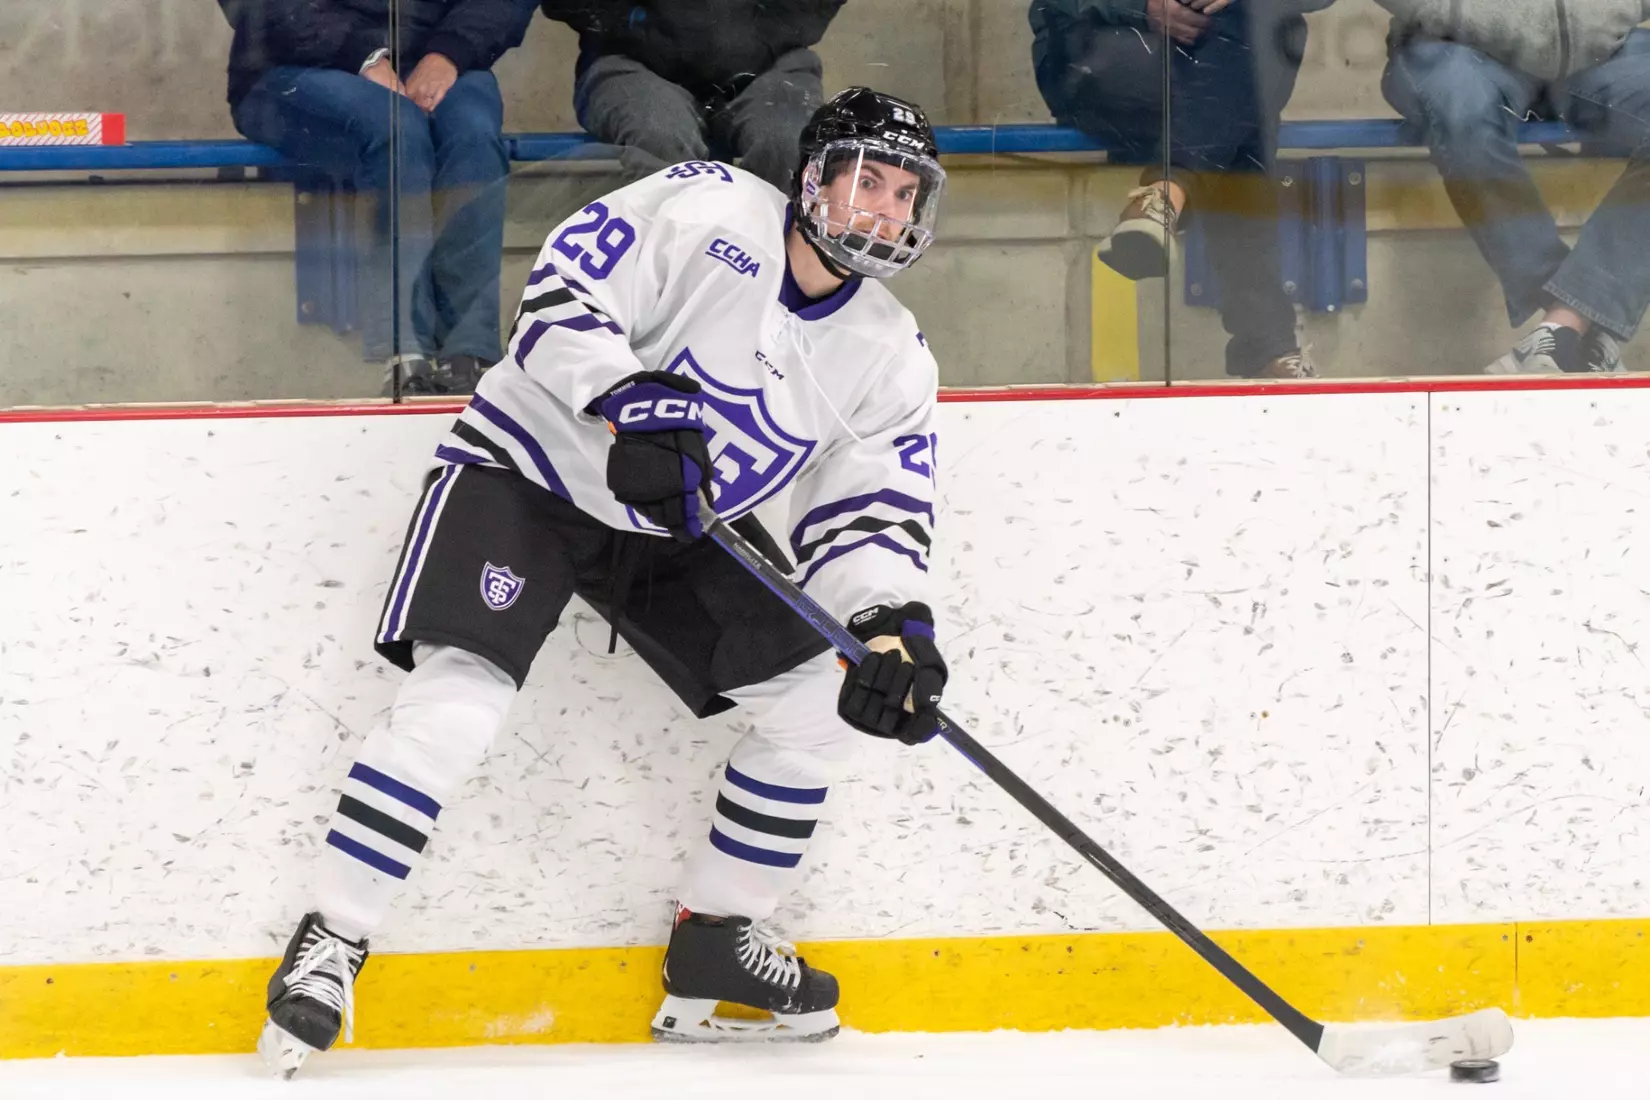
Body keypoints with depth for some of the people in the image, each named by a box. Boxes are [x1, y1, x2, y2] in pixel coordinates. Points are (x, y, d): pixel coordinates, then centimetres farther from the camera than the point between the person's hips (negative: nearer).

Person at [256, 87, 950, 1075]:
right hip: (531, 469, -6)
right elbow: (564, 292, -21)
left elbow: (872, 515, -6)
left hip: (675, 529, 6)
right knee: (458, 704, -23)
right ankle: (332, 943, -12)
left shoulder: (892, 359, -2)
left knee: (821, 701, -5)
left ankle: (716, 938, 9)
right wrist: (632, 401, -35)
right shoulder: (709, 210, -17)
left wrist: (891, 623, -25)